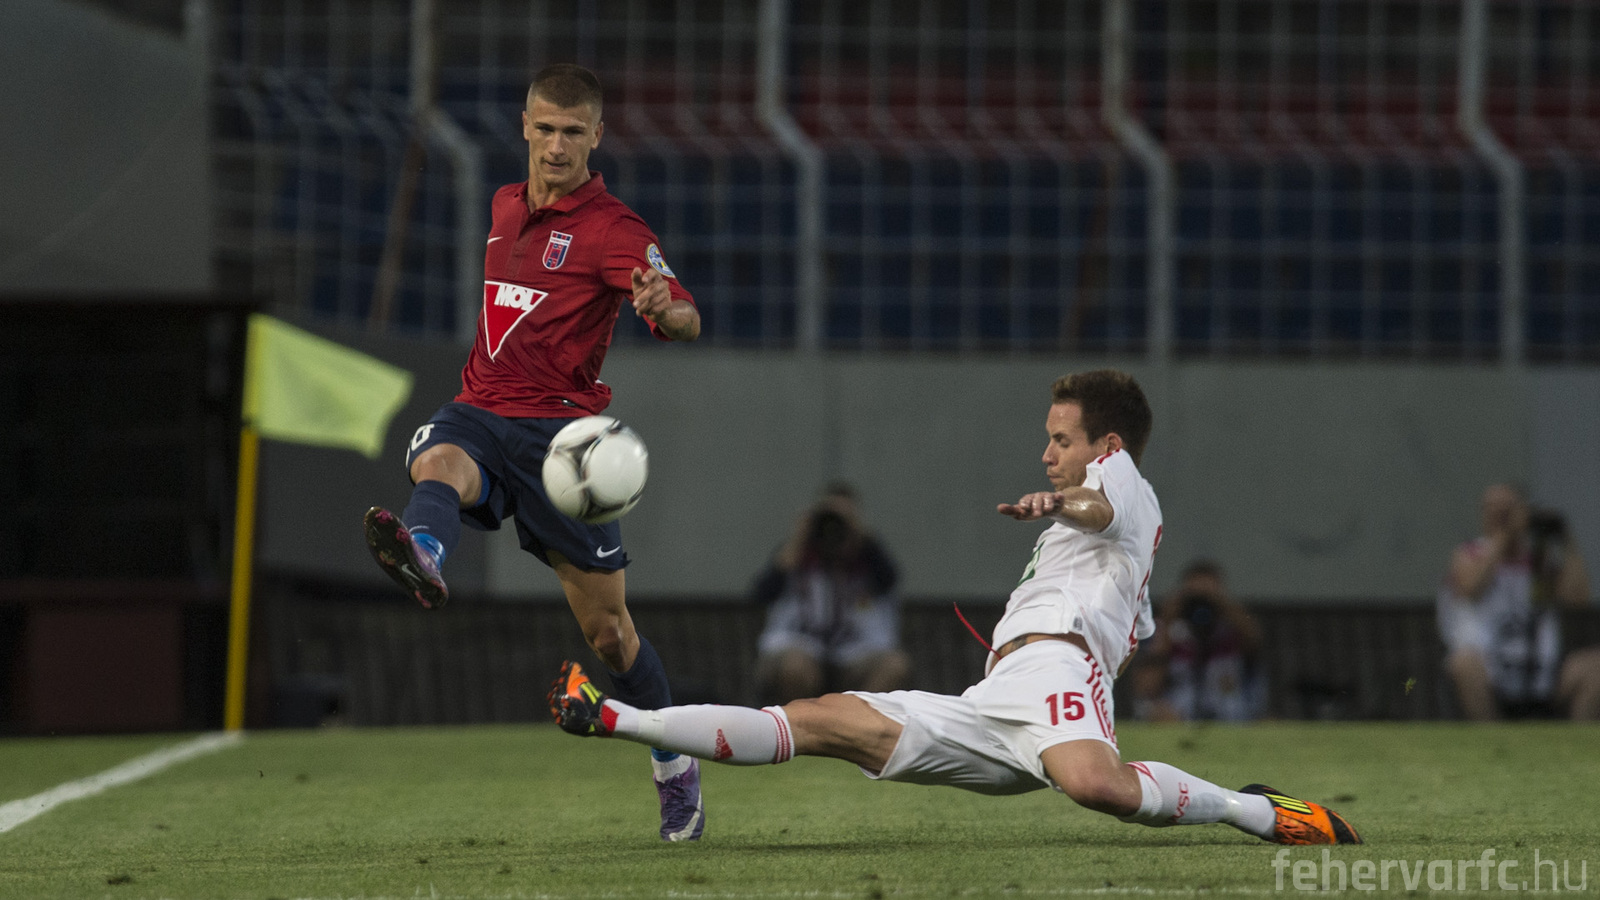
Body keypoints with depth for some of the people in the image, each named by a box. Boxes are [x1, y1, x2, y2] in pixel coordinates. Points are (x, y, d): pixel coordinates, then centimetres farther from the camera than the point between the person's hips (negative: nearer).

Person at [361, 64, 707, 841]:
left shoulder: (612, 229, -5)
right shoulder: (507, 206, 15)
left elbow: (687, 320, -19)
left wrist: (666, 311, -44)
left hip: (560, 428, -4)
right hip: (480, 414, 4)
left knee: (607, 632, 0)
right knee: (438, 464, -35)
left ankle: (675, 768, 21)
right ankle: (421, 557, -70)